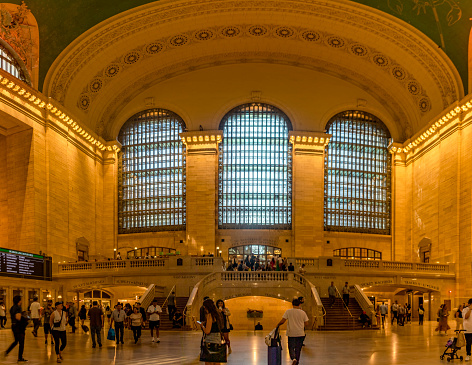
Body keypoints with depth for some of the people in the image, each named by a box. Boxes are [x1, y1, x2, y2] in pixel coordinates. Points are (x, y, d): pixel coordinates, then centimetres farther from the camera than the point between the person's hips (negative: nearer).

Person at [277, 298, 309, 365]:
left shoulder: (288, 311, -6)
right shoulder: (302, 312, 0)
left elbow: (282, 321, -9)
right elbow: (306, 322, 8)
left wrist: (278, 325, 10)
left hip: (291, 334, -2)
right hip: (300, 334, 2)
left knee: (291, 348, 7)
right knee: (298, 349, 12)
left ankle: (294, 359, -19)